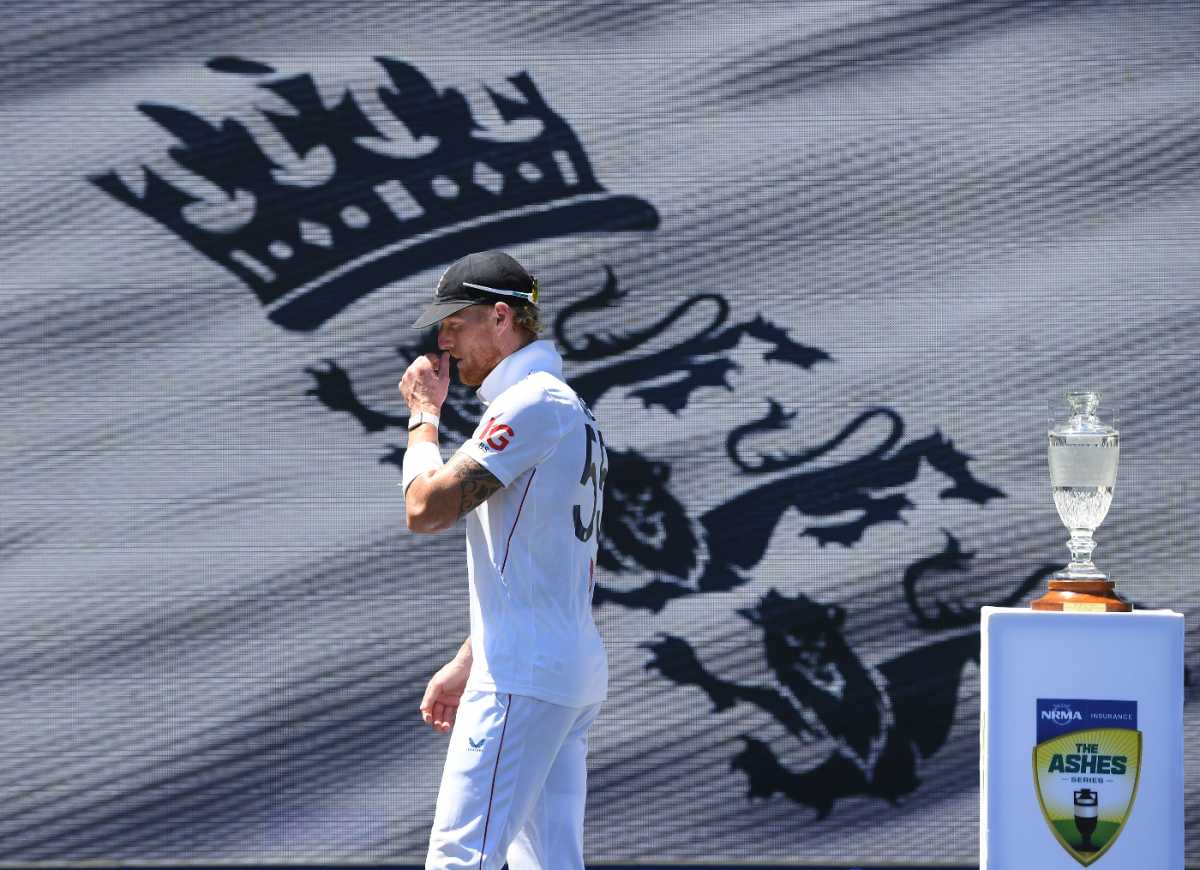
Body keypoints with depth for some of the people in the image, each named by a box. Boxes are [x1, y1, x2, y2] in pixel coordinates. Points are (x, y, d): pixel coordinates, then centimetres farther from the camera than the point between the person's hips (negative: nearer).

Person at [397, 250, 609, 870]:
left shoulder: (532, 403, -12)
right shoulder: (568, 407, 21)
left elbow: (426, 509, -18)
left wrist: (423, 415, -2)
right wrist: (468, 663, 25)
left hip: (524, 679, -10)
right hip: (574, 670, 10)